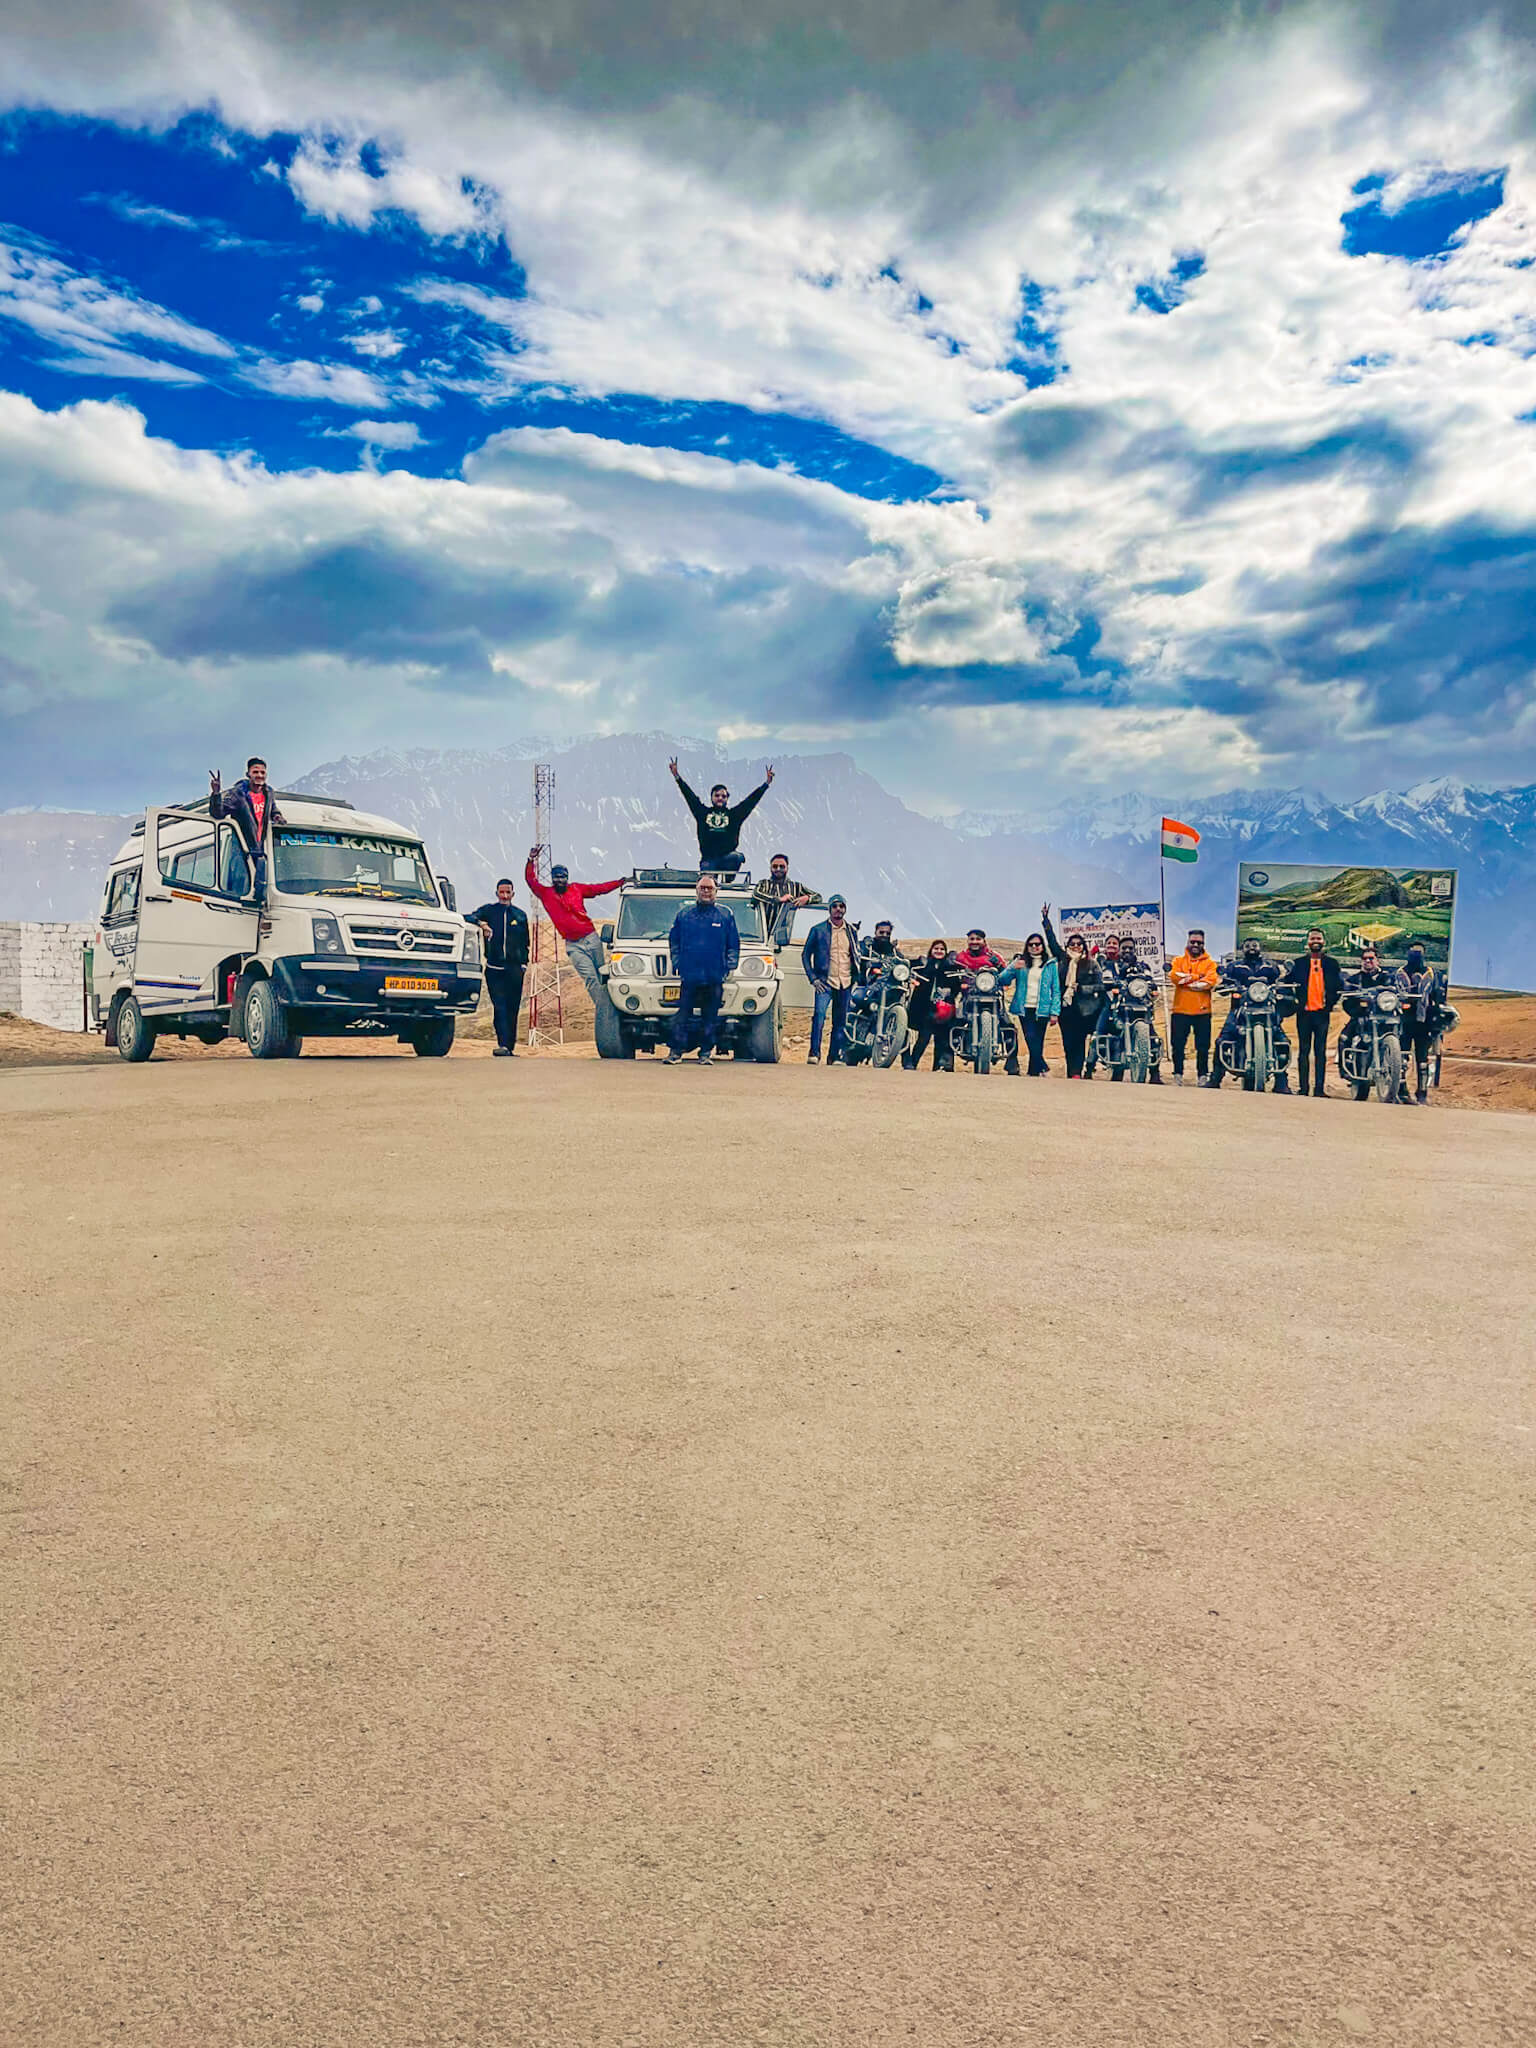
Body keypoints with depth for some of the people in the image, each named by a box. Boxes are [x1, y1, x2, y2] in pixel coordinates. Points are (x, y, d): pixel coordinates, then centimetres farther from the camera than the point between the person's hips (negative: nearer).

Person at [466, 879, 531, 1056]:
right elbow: (471, 918, -6)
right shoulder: (488, 910, 11)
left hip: (514, 969, 2)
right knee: (499, 1007, -12)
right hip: (494, 968, -2)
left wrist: (524, 963, 8)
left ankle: (510, 1047, 9)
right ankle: (503, 1045, -19)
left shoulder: (520, 915, 17)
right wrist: (481, 923, -27)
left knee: (512, 1009, 2)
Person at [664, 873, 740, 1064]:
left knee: (710, 1017, 4)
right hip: (689, 975, 0)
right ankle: (676, 1051, 2)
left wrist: (731, 966, 3)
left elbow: (734, 945, 13)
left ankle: (706, 1053, 11)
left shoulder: (726, 916, 10)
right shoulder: (683, 915, 12)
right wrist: (676, 964, 9)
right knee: (683, 1015, -3)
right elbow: (673, 941, 19)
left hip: (715, 978, 0)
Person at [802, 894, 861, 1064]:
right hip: (825, 982, -4)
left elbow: (856, 957, 24)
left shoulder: (851, 932, 14)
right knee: (819, 1014, -22)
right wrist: (813, 978, -4)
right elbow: (805, 954, 5)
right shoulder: (818, 930, 3)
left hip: (845, 984, 4)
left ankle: (834, 1057, 13)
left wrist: (856, 979, 11)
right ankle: (814, 1053, -18)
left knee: (840, 1022, 5)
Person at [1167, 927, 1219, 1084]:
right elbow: (1174, 976, -10)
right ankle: (1178, 1074, 10)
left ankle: (1202, 1075, 13)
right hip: (1181, 1009, 0)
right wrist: (1197, 977, -14)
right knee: (1178, 1044, 1)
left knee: (1203, 1046, 4)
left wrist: (1186, 979, -13)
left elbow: (1210, 981, -9)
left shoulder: (1210, 963, 9)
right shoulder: (1179, 961, 10)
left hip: (1202, 1011, 0)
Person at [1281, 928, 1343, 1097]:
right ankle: (1302, 1088, 4)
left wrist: (1332, 1001, 0)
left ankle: (1319, 1088, 1)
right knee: (1304, 1050, 2)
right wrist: (1294, 1000, -4)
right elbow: (1287, 983, 7)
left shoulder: (1331, 963, 9)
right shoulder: (1298, 962, 8)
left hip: (1322, 1011, 0)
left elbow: (1340, 985, 10)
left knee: (1320, 1051, 0)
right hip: (1304, 1012, 0)